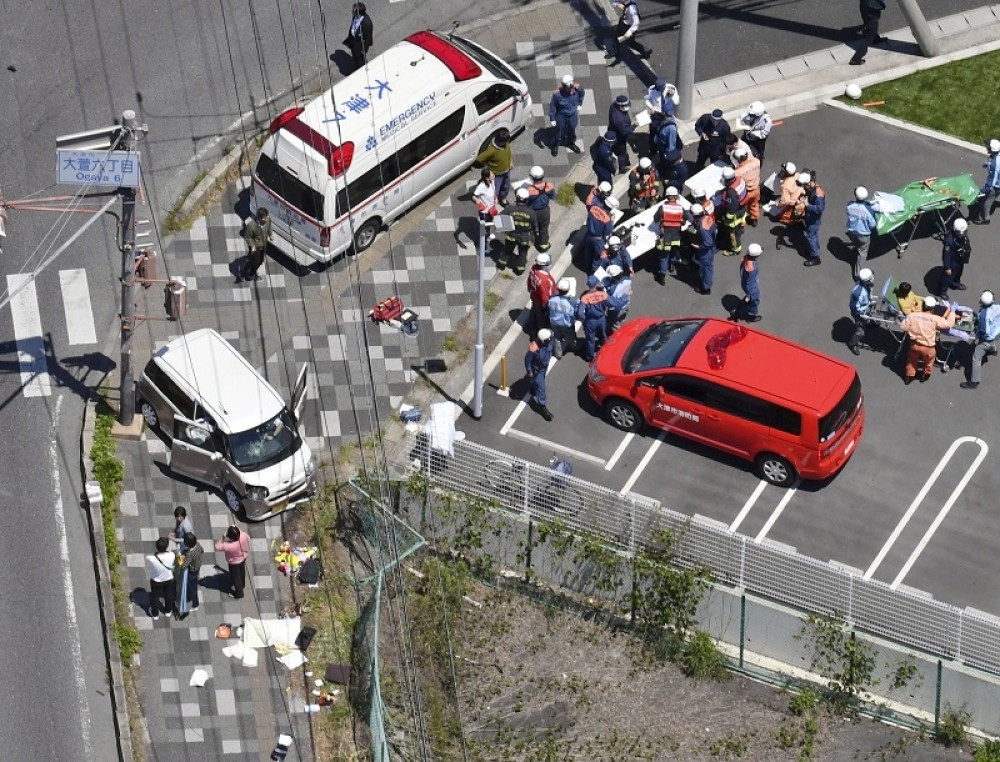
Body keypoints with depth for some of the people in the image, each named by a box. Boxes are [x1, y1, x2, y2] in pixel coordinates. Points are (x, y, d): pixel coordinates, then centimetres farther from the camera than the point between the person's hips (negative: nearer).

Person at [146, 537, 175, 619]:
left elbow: (148, 570, -16)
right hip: (169, 579, 1)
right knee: (169, 595, 30)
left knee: (155, 596, 28)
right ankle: (168, 611, 56)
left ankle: (155, 614, 52)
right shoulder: (171, 556, -33)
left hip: (156, 581, -1)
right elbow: (173, 567, -11)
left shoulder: (150, 558, -38)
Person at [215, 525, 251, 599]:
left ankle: (239, 593, 45)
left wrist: (223, 536, -31)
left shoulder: (229, 546, -46)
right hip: (243, 557, 5)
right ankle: (242, 585, 62)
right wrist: (238, 529, -7)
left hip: (234, 563, -5)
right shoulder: (244, 536, -34)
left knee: (235, 577, 22)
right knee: (242, 571, 34)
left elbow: (217, 546, -31)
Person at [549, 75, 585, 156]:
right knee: (558, 130, 19)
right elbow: (552, 106, -19)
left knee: (572, 130, 26)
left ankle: (571, 143, 54)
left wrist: (579, 104, 7)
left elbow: (582, 94, -1)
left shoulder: (577, 88, -27)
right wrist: (552, 119, -13)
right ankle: (555, 145, 46)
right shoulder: (557, 94, -35)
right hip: (561, 115, -3)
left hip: (573, 115, 3)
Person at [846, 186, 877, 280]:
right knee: (862, 253, 18)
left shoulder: (850, 205, -22)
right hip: (863, 234, -4)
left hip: (852, 232, 4)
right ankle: (858, 274, 25)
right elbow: (872, 224, -20)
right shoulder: (868, 209, -32)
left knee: (857, 247, 34)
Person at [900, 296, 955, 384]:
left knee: (912, 360, 31)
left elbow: (903, 327, -8)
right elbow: (949, 324, -13)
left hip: (914, 344, 2)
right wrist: (951, 312, 2)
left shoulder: (912, 315, -17)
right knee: (929, 361, 31)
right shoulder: (935, 319, -24)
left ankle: (909, 376, 46)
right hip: (928, 347, -2)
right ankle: (925, 375, 52)